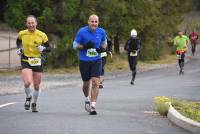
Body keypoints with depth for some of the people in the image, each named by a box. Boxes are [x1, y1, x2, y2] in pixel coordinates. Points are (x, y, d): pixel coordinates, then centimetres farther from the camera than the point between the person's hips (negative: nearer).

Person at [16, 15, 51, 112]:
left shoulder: (42, 35, -6)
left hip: (38, 62, 1)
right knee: (27, 82, -23)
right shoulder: (22, 34, -3)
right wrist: (19, 48, 1)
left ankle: (34, 104, 33)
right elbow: (18, 41, 20)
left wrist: (43, 49, -18)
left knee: (37, 86, 8)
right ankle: (28, 97, 9)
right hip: (26, 61, -1)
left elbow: (49, 48, 3)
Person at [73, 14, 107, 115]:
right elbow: (75, 45, -3)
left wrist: (103, 48, -6)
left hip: (96, 61, 1)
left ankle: (93, 106, -11)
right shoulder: (82, 32, -9)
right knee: (86, 84, 12)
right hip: (84, 61, -1)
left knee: (95, 83, -14)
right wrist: (84, 46, -22)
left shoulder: (101, 32, -2)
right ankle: (87, 99, 43)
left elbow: (104, 42, 16)